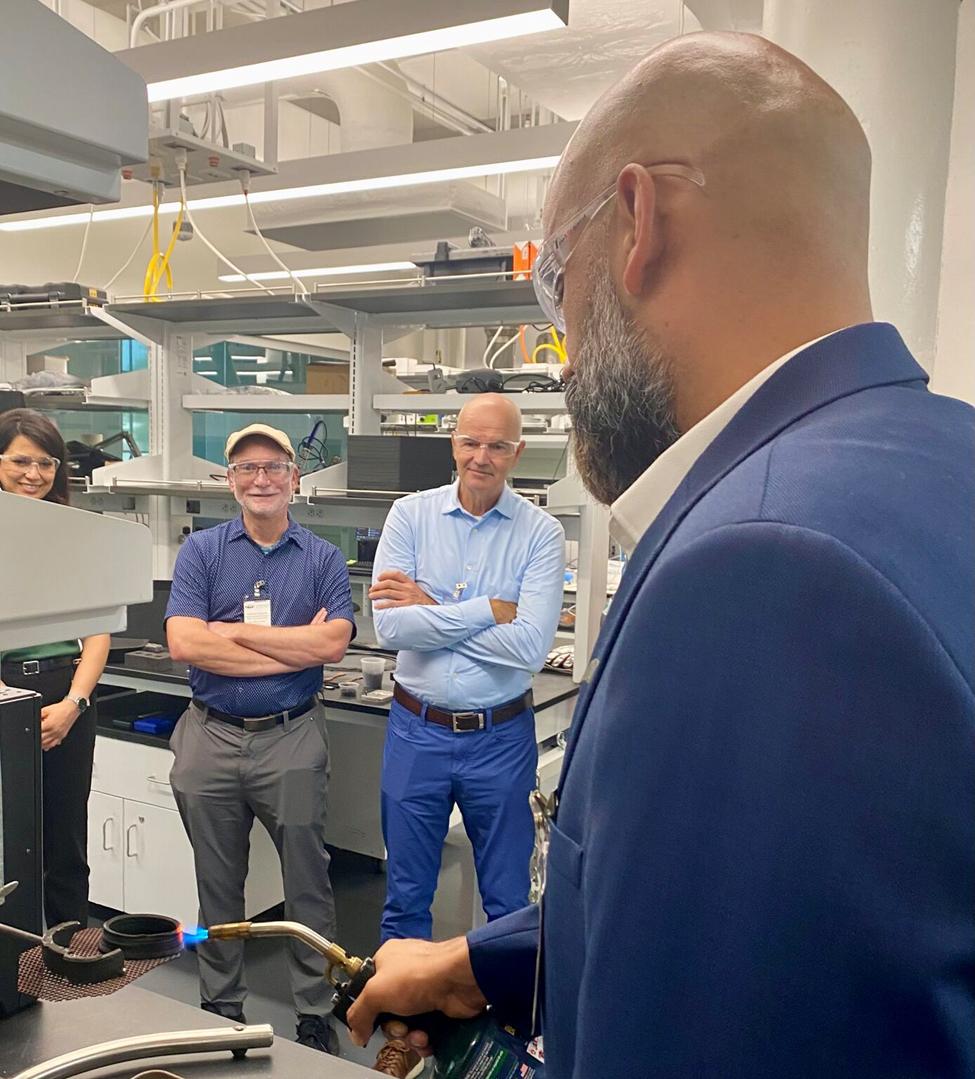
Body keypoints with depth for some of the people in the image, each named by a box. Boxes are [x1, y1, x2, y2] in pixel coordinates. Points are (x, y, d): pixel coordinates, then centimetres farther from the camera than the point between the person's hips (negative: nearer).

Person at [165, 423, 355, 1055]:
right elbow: (182, 642, -13)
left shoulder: (323, 559, 1)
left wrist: (232, 631, -14)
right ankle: (221, 1008, 35)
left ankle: (316, 1015, 25)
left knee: (307, 884, 9)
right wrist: (293, 646, -15)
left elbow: (333, 644, -15)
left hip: (292, 738, -1)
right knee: (218, 884, 16)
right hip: (211, 737, 1)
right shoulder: (201, 551, 2)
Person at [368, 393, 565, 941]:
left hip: (501, 737, -1)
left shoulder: (541, 532, -8)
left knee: (508, 898, 16)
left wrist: (430, 609, -15)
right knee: (406, 895, 18)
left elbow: (531, 646, -20)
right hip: (418, 731, 1)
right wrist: (490, 610, -18)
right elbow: (390, 626, -15)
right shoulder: (411, 515, -4)